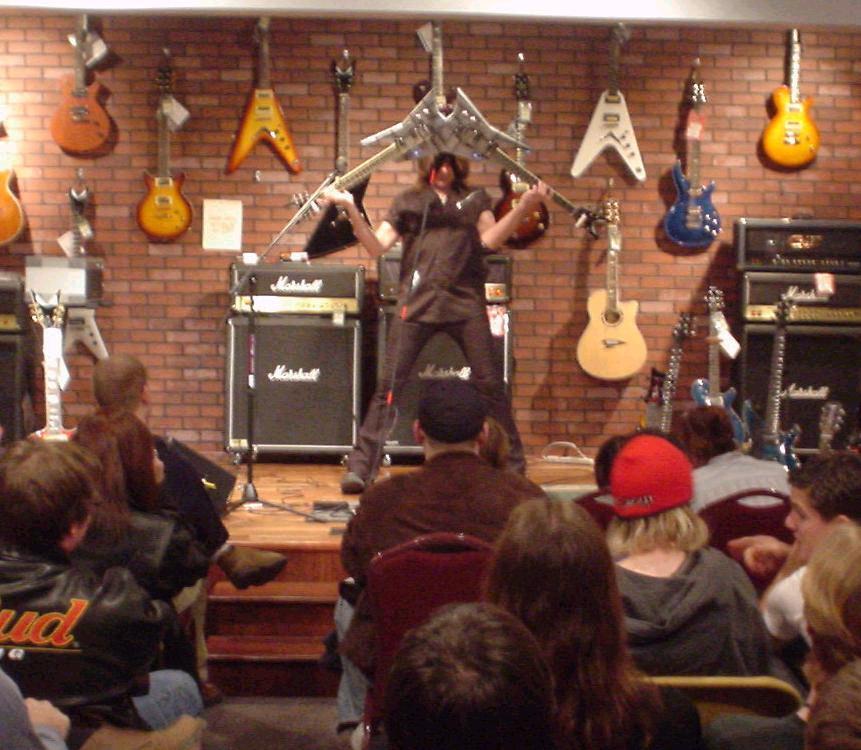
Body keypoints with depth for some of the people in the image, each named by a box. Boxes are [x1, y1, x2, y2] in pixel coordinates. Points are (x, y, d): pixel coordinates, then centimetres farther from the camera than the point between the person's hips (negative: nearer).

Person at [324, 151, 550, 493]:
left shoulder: (475, 200, 18)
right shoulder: (408, 202, 15)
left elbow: (490, 239, 2)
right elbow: (376, 246, 6)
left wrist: (523, 207, -11)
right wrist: (352, 210, -8)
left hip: (465, 301, 1)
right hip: (417, 301, 0)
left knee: (490, 384, 1)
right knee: (389, 384, -6)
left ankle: (513, 465, 13)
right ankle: (360, 467, -2)